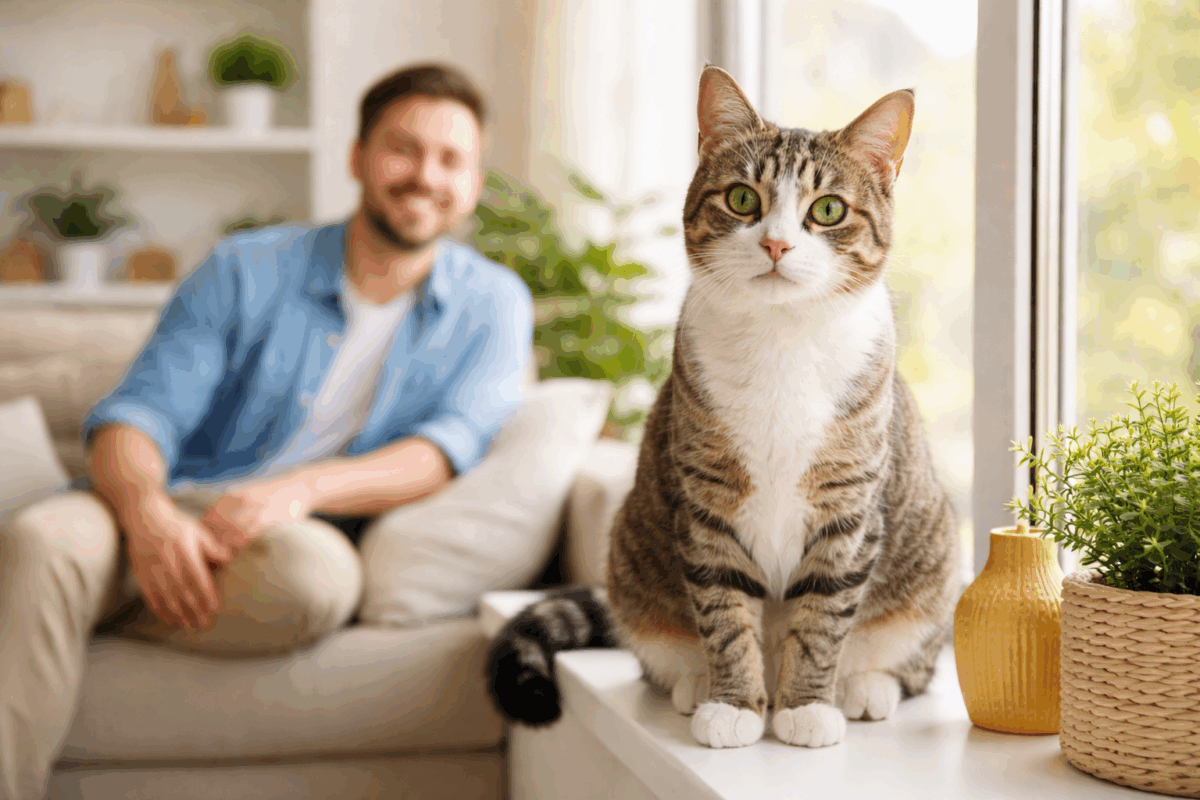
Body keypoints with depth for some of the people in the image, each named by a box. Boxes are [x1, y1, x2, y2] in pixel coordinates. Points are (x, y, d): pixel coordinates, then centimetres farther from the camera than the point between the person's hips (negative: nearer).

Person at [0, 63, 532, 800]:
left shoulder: (491, 304, 11)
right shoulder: (248, 271, 10)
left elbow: (449, 450, -5)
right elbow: (139, 414, 1)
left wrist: (303, 488, -23)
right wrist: (147, 511, -24)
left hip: (306, 534, 0)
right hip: (171, 520, 1)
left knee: (314, 572, -38)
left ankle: (102, 607, -14)